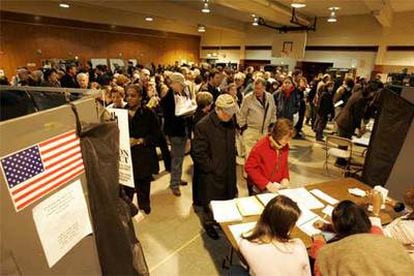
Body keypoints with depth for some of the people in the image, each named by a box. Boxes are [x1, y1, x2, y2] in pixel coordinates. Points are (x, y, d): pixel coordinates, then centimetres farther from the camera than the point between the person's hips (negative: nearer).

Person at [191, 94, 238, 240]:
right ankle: (208, 223, 41)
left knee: (227, 199, 20)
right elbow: (198, 153, -20)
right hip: (212, 174, -6)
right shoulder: (203, 126, -23)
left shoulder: (230, 121, -1)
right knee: (211, 202, 14)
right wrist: (212, 168, -15)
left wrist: (232, 161, 9)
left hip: (228, 171, 6)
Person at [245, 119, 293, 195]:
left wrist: (285, 178, -4)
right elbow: (249, 167, -18)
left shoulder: (285, 146, -2)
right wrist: (266, 184, -22)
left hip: (277, 186, 5)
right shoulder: (260, 147, -21)